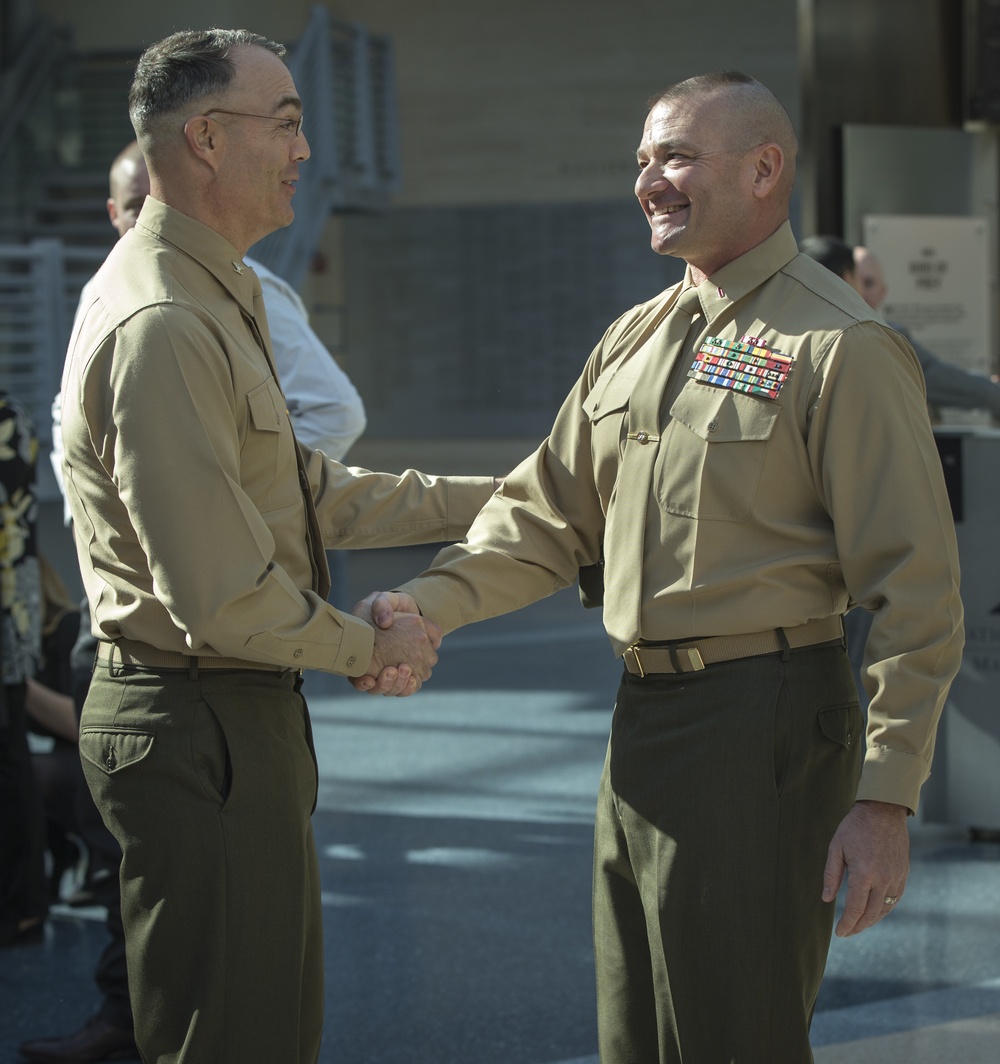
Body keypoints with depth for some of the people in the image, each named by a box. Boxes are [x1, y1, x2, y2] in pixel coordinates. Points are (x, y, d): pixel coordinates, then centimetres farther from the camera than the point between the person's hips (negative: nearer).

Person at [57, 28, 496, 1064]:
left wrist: (482, 499, 16)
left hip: (236, 717, 11)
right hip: (200, 730, -11)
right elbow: (220, 592, -24)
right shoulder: (163, 325, -21)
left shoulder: (217, 302, 15)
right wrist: (369, 648, -9)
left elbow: (308, 492, 19)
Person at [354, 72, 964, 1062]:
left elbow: (915, 592, -13)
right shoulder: (634, 339, 14)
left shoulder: (842, 347, -10)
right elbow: (548, 516, 17)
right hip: (642, 722, 8)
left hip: (760, 728, -8)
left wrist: (885, 800, -17)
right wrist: (428, 601, -1)